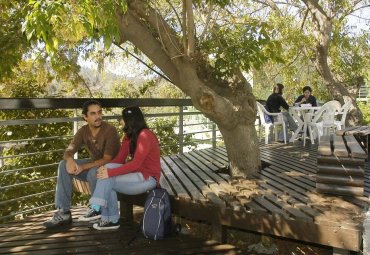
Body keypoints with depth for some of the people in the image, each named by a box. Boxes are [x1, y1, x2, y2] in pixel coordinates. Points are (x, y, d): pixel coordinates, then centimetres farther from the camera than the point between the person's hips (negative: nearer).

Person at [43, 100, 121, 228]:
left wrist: (83, 167, -34)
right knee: (64, 165, -13)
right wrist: (70, 160, -35)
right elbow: (68, 151, -10)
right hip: (94, 164, 6)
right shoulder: (83, 131, -3)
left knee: (93, 172, -37)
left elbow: (107, 160, -26)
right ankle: (63, 212, -11)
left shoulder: (110, 130, -22)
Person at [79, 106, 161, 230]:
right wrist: (106, 168, -17)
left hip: (147, 178, -8)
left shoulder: (145, 136, -19)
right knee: (109, 167, -15)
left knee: (108, 180, -19)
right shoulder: (129, 136, 9)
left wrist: (110, 173, -25)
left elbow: (135, 164, -25)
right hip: (136, 173, 8)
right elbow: (119, 158, 3)